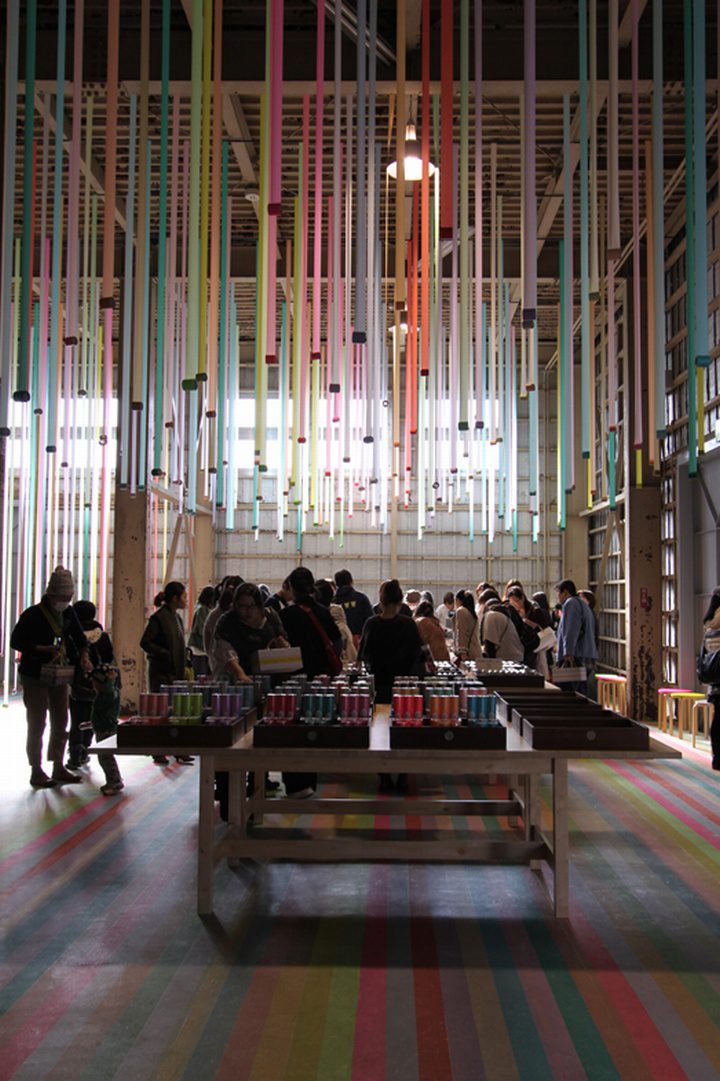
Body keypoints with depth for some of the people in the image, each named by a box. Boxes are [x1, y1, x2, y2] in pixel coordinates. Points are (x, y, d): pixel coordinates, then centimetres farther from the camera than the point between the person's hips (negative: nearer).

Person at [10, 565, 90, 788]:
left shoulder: (68, 612, 2)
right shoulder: (33, 614, -16)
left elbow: (79, 637, 11)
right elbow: (16, 641, -13)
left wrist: (84, 656, -8)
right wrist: (44, 649, -21)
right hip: (34, 676, -6)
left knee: (60, 723, 11)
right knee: (37, 724, -1)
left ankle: (59, 768, 21)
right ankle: (36, 772, 8)